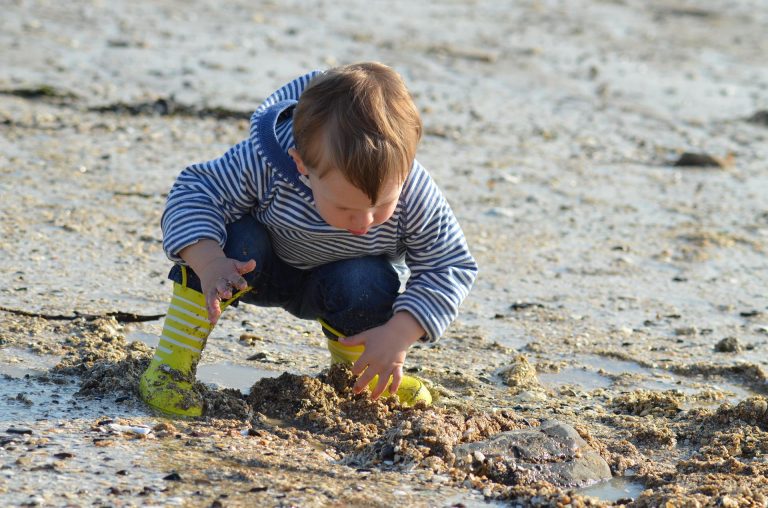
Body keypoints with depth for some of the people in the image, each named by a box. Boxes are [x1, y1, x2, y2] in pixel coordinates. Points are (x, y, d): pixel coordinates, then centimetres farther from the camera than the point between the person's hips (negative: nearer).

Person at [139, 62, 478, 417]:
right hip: (262, 269, -1)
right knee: (237, 239, -33)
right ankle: (171, 364, -21)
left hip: (340, 288, 1)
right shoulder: (264, 163, -38)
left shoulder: (416, 197, -33)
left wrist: (399, 334, -34)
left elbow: (451, 268, -21)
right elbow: (193, 192, -28)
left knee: (368, 284, -32)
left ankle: (354, 370, 3)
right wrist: (209, 262, -47)